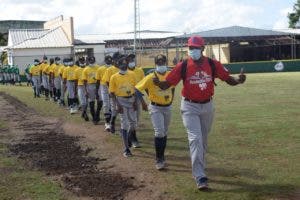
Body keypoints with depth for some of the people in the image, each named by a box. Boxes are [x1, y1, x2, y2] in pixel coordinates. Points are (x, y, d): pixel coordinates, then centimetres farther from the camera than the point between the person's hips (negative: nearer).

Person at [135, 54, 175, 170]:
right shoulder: (151, 77, -16)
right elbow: (137, 88, -11)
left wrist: (171, 99, 10)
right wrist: (143, 102, -12)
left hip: (168, 107, 5)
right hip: (155, 108, -5)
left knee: (164, 133, 15)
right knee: (159, 132, -15)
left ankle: (161, 157, 30)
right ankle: (158, 159, -4)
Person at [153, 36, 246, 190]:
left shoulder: (213, 64, -5)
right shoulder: (183, 66, -10)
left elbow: (228, 79, -5)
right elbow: (167, 84, -12)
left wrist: (238, 80, -27)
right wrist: (158, 83, -34)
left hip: (207, 106, 3)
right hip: (190, 107, -3)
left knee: (203, 140, 17)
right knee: (195, 139, -13)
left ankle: (199, 170, 37)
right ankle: (200, 177, -12)